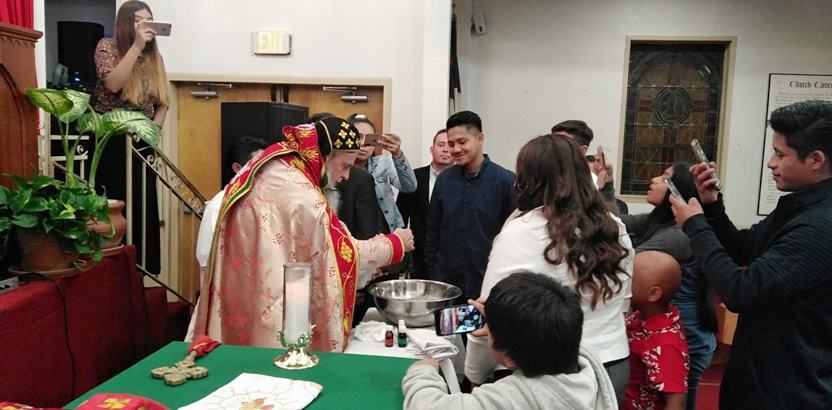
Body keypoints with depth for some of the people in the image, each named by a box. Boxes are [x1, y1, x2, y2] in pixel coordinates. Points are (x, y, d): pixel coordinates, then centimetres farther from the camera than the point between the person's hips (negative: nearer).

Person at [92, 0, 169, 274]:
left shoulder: (154, 56, 8)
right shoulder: (107, 46, -4)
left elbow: (162, 102, 11)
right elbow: (112, 84, -23)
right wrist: (137, 46, -23)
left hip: (140, 142, 4)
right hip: (109, 142, -4)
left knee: (144, 206, 5)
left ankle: (144, 266, 15)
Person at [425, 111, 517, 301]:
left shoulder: (505, 180, -8)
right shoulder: (443, 179, 4)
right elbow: (433, 231, 10)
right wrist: (432, 274, 6)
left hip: (489, 285, -3)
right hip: (445, 284, 3)